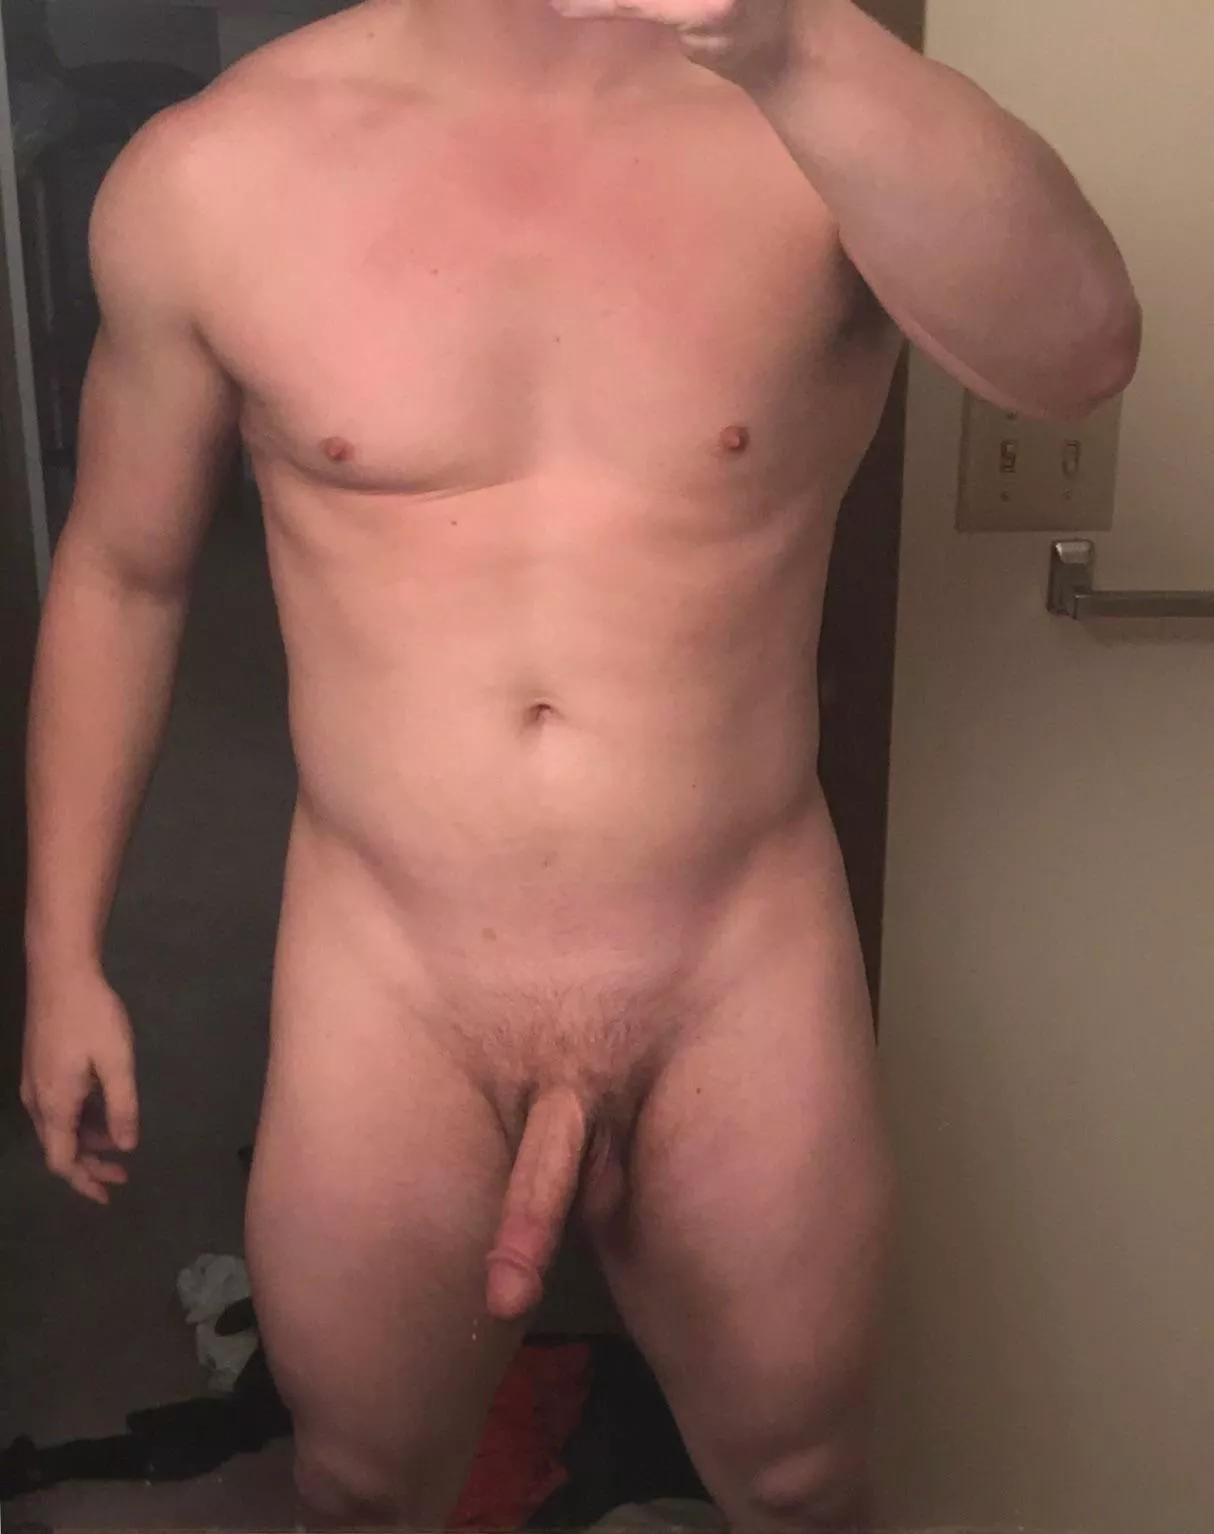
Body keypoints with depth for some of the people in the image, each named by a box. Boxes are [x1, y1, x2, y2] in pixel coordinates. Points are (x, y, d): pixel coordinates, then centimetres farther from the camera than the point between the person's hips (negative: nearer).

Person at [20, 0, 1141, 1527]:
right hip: (385, 995, 1)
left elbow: (1076, 351, -28)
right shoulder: (210, 176, -5)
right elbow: (118, 572, 6)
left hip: (745, 986, 0)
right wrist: (62, 955, 9)